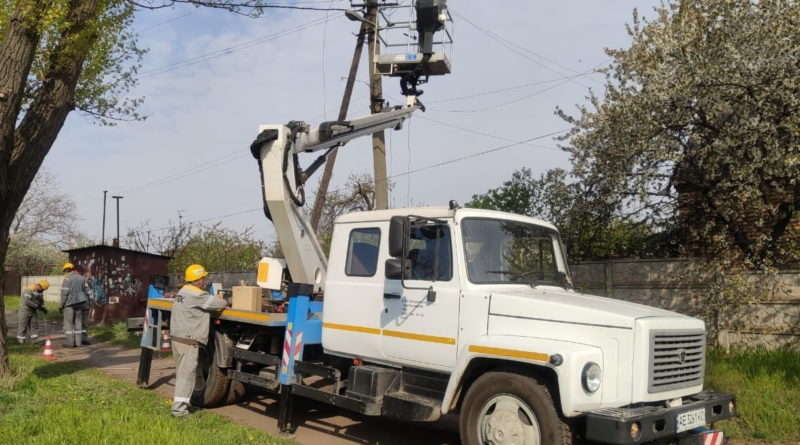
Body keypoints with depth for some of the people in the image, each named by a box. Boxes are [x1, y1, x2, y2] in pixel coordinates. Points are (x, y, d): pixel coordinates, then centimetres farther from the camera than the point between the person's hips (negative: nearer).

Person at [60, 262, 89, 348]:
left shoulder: (67, 279, -9)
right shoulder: (81, 278, 9)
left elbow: (64, 293, -12)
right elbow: (86, 291, 8)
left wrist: (62, 305, -4)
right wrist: (86, 303, 14)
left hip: (70, 303, -5)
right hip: (79, 303, 6)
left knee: (68, 323, 1)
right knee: (78, 322, 9)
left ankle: (69, 342, 1)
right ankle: (78, 342, 9)